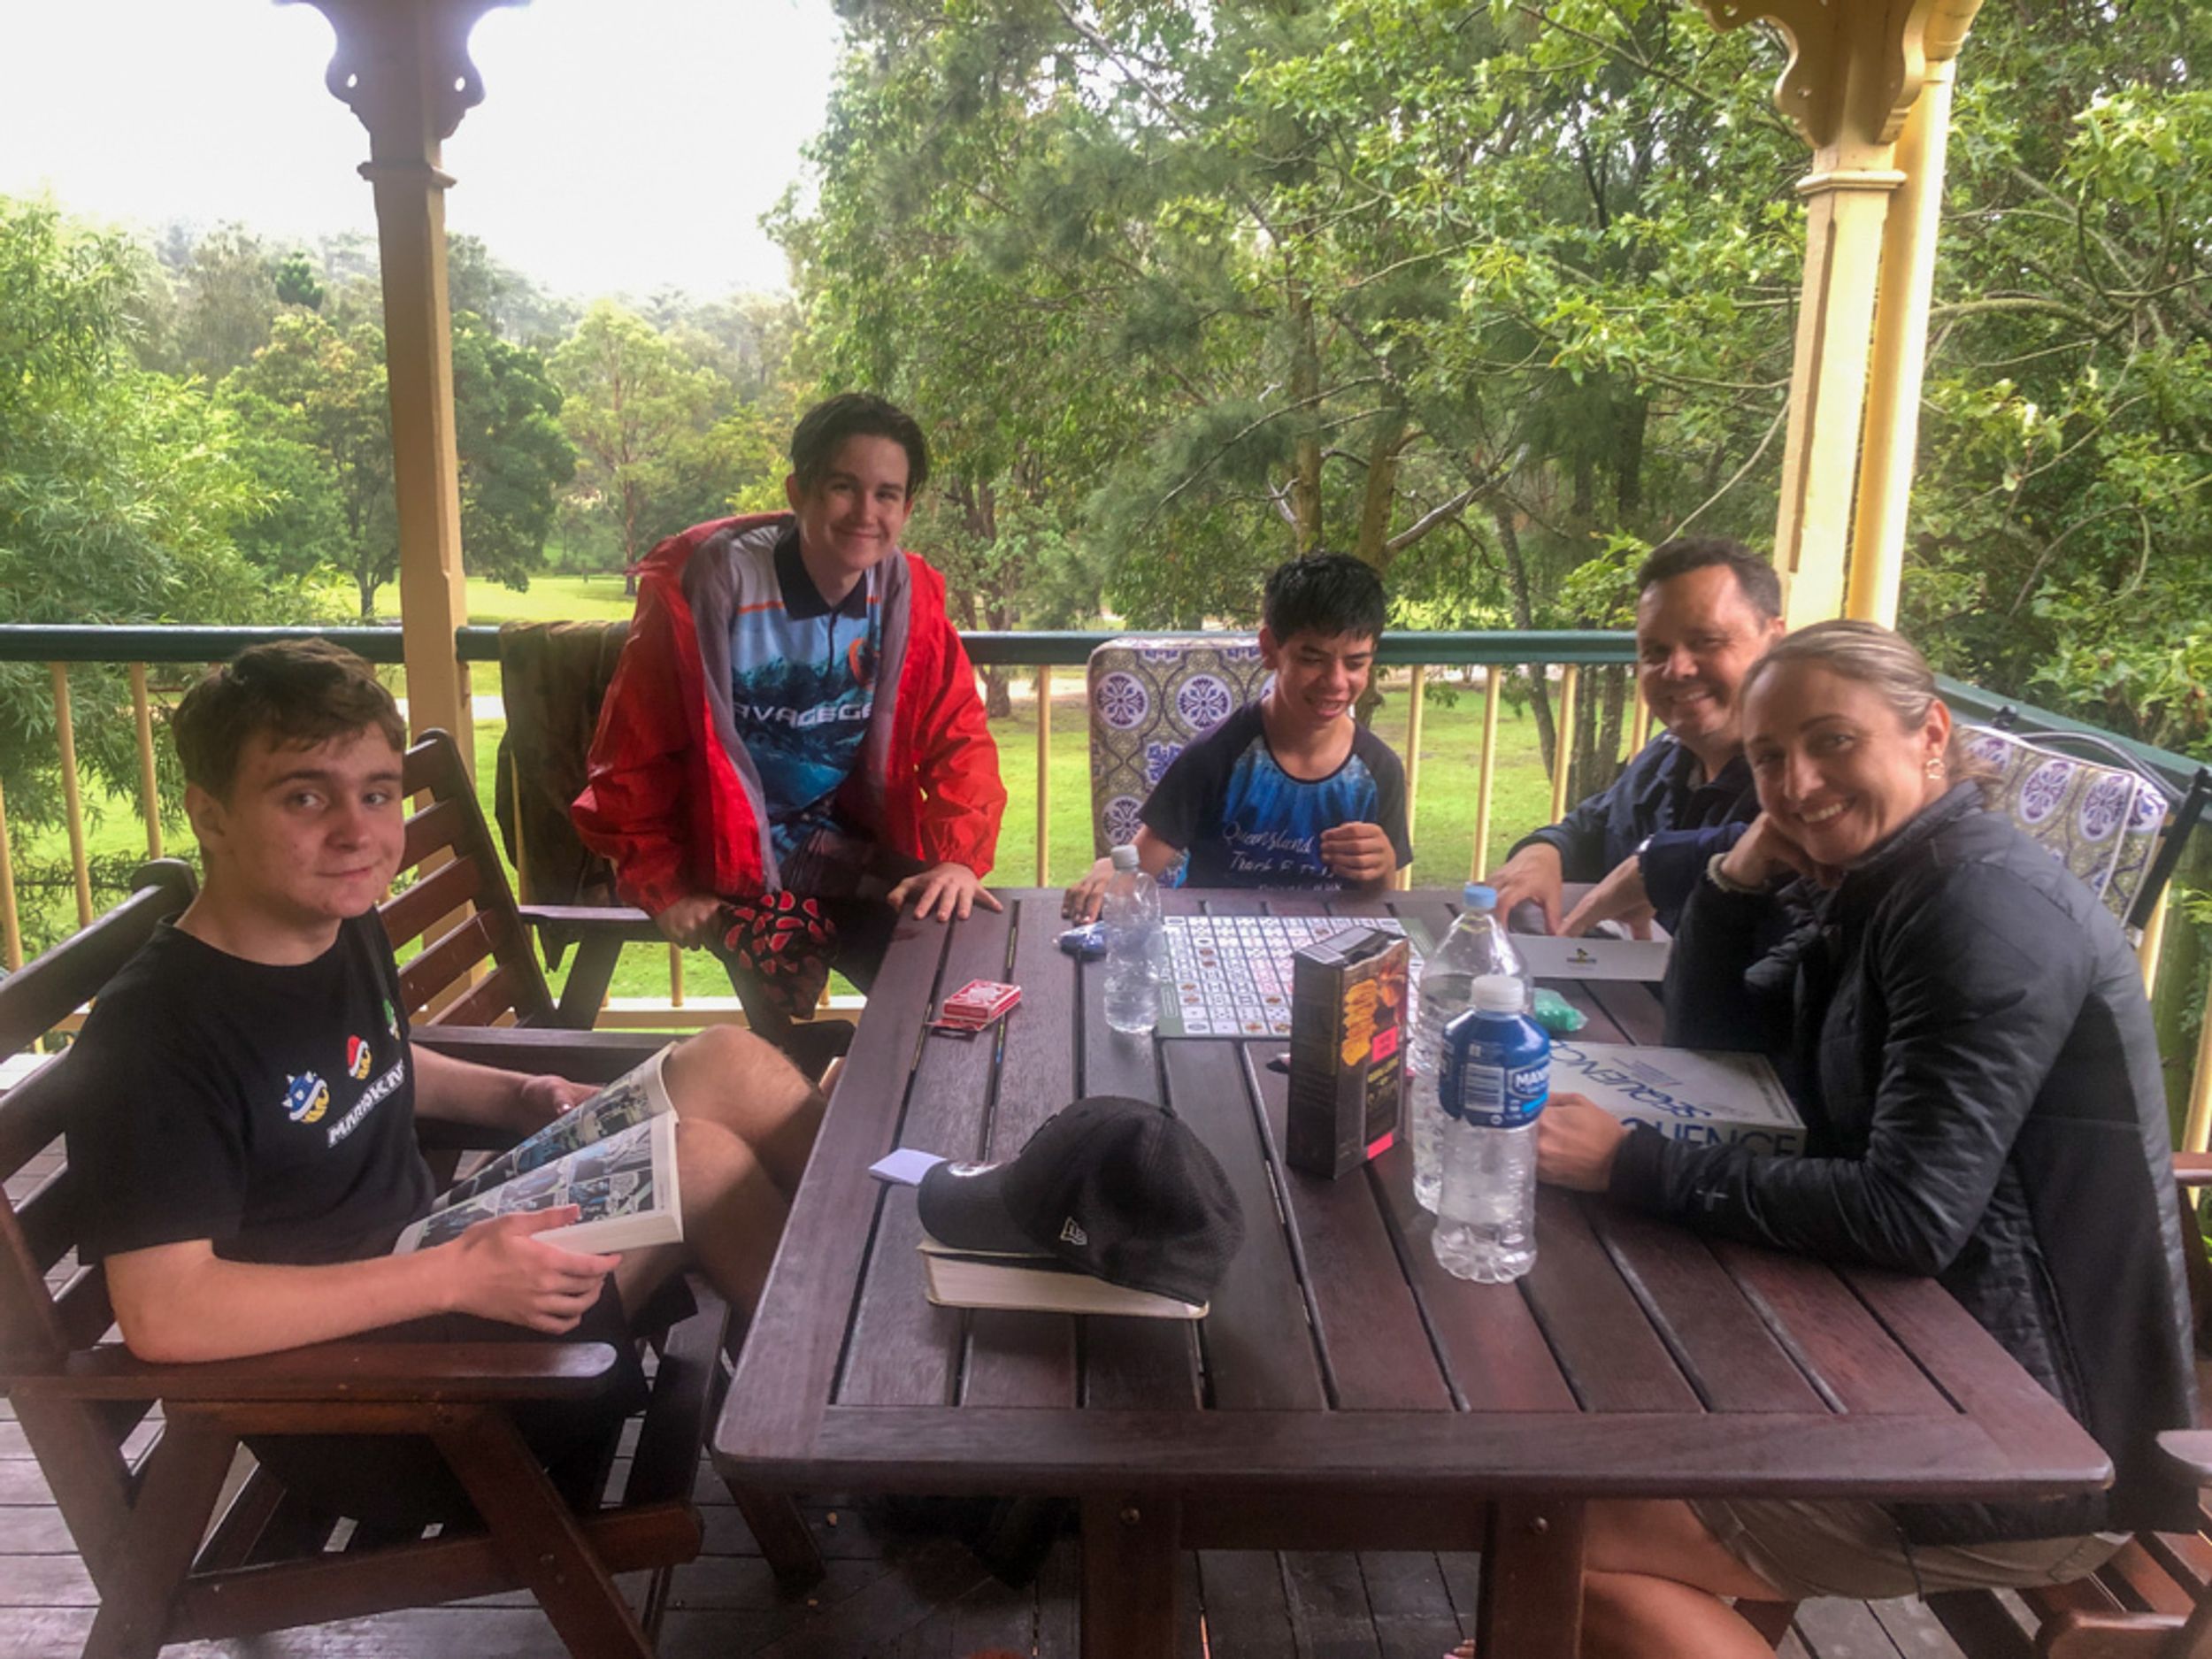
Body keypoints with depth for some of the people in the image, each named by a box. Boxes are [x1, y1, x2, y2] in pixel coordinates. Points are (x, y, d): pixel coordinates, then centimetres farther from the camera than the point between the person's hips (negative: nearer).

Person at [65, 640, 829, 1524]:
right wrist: (455, 1277, -30)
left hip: (436, 1253, 9)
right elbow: (162, 1313, -28)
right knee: (697, 1161, -20)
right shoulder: (153, 1035, -22)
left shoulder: (345, 929, 4)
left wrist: (517, 1098, 7)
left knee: (724, 1065, -4)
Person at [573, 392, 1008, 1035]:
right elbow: (634, 757, -9)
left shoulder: (908, 596, -4)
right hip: (738, 860, -3)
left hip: (854, 847, 4)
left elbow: (958, 740, -1)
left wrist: (958, 859, -17)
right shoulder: (708, 589, -17)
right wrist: (666, 888, -11)